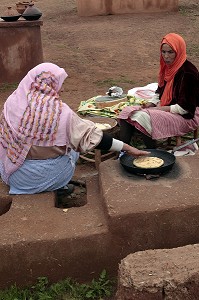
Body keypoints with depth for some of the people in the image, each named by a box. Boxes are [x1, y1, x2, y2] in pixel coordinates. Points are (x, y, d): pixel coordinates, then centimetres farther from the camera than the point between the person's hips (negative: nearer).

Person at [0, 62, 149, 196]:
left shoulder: (12, 102, -8)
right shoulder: (60, 111, -19)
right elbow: (91, 136, -16)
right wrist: (128, 148, -9)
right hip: (49, 177, -3)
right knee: (72, 150, 23)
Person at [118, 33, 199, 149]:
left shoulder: (187, 73, -19)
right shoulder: (167, 67, 8)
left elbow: (184, 108, -20)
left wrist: (158, 109, -18)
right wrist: (151, 104, 1)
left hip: (185, 117, -9)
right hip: (164, 108, 9)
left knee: (143, 117, -30)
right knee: (127, 112, -8)